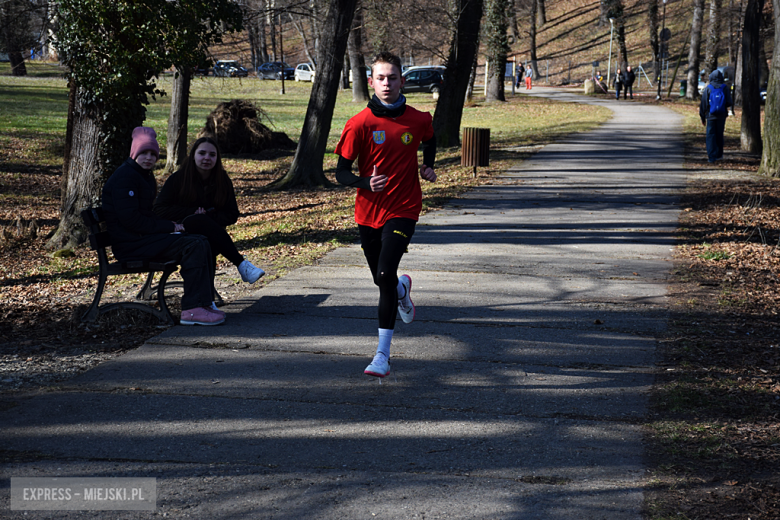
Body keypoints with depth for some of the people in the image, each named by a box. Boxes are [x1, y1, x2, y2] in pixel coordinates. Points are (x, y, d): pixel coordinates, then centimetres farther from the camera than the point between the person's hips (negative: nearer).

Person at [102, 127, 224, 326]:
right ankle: (192, 310, -25)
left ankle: (203, 303, -2)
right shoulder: (125, 176, -13)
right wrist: (169, 227, -15)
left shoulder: (144, 176, 20)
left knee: (200, 242, 2)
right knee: (194, 246, -22)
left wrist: (171, 225, 5)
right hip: (131, 245, -10)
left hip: (142, 238, 10)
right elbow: (130, 219, -21)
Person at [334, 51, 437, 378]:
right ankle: (403, 289, 55)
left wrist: (427, 166, 5)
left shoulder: (418, 120, -3)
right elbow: (341, 172, -8)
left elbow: (429, 141, 23)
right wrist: (365, 183, -27)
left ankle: (383, 355, -14)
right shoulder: (360, 124, -9)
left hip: (403, 209, -2)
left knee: (385, 275, -19)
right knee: (381, 280, 14)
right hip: (369, 212, 2)